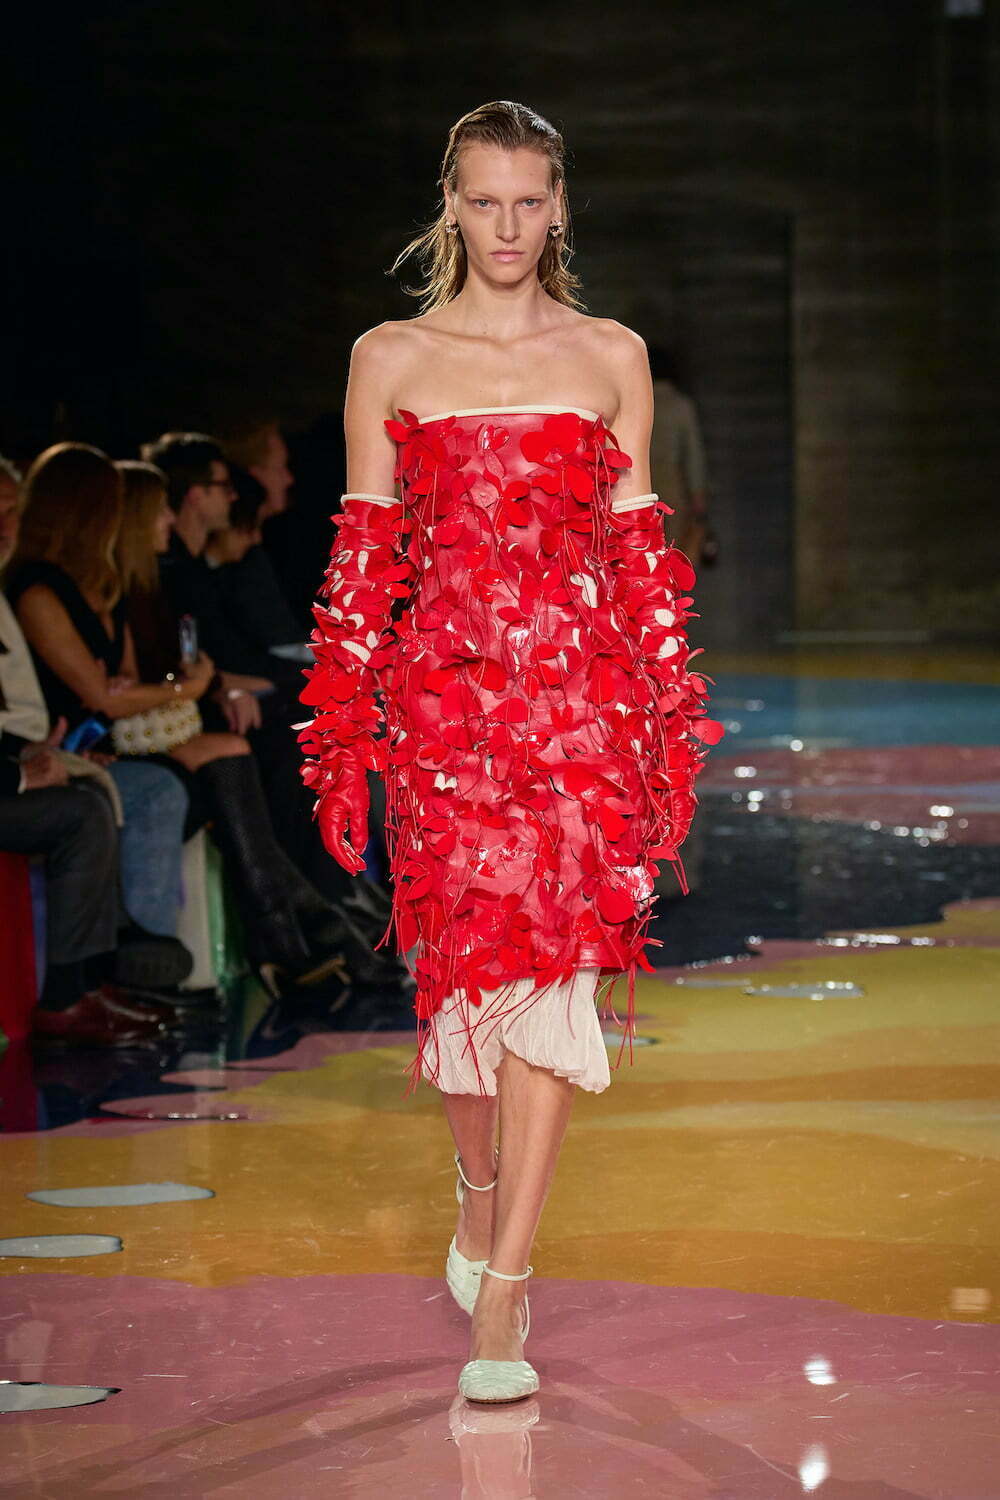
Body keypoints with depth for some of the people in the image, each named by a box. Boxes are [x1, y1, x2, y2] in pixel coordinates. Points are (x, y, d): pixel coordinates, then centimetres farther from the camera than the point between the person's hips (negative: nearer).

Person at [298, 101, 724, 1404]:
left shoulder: (612, 356, 10)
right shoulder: (390, 358, 8)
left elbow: (639, 553, 11)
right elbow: (363, 552, 7)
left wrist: (666, 721, 7)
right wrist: (344, 730, 2)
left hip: (581, 691, 0)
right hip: (441, 692, 0)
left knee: (551, 966, -9)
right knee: (461, 959, 3)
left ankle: (499, 1297, -8)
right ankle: (482, 1193, 33)